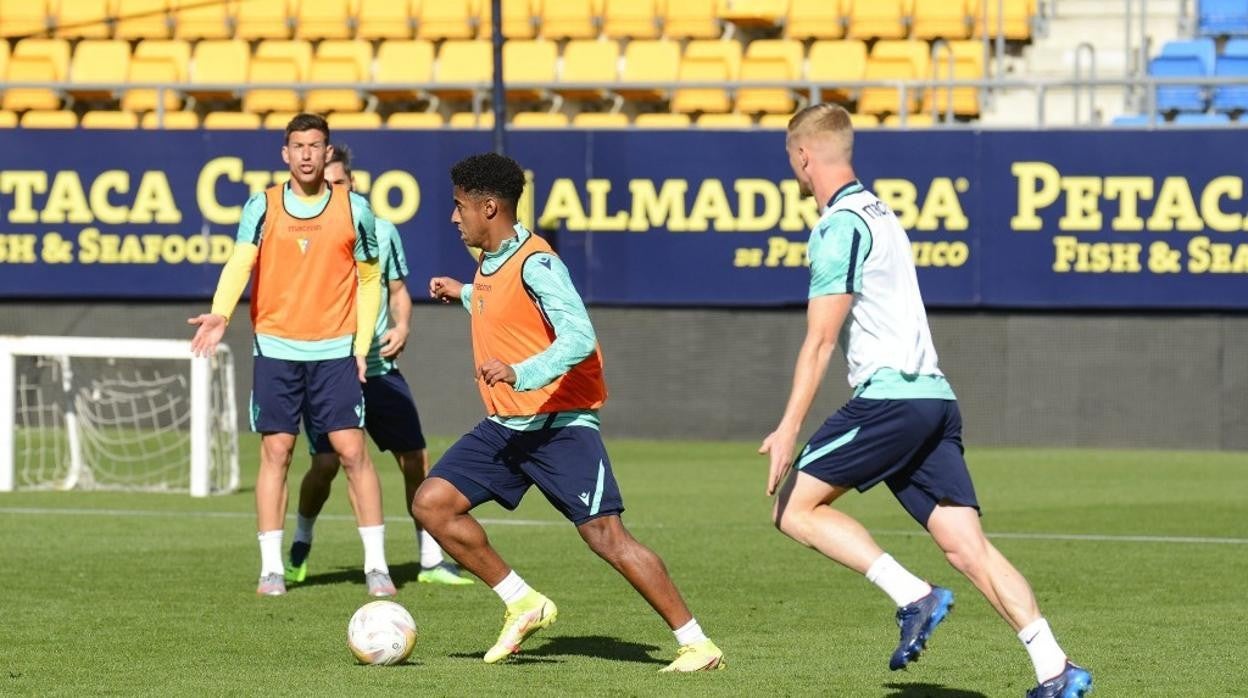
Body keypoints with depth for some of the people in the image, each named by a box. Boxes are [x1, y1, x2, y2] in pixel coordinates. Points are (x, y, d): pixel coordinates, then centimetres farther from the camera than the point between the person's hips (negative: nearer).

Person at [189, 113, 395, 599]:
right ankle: (271, 567, 6)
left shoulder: (354, 209, 3)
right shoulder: (262, 207, 1)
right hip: (275, 348, 0)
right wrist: (221, 313, -30)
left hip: (336, 352, 0)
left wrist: (361, 345, 1)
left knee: (352, 450, -6)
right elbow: (239, 263, -12)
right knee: (275, 451, 0)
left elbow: (369, 280, 9)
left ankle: (376, 564, 0)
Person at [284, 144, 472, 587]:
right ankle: (299, 550, 11)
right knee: (326, 463, -14)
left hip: (379, 367, 3)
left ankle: (431, 562, 13)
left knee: (416, 460, 1)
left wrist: (401, 326, -2)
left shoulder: (381, 231, 6)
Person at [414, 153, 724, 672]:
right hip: (506, 427, 9)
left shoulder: (535, 264, -18)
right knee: (431, 503, -1)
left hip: (560, 424, -9)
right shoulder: (490, 264, 10)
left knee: (606, 536, -15)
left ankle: (697, 644, -10)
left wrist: (519, 374, -40)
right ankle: (523, 605, 8)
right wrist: (464, 294, 34)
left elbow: (578, 338, -30)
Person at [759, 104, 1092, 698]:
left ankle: (912, 595, -12)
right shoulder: (878, 212, 22)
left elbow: (820, 338, -15)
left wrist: (788, 430, -17)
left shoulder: (839, 227, -8)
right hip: (935, 397, 9)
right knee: (967, 547, 0)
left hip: (889, 397, -9)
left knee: (794, 506, 0)